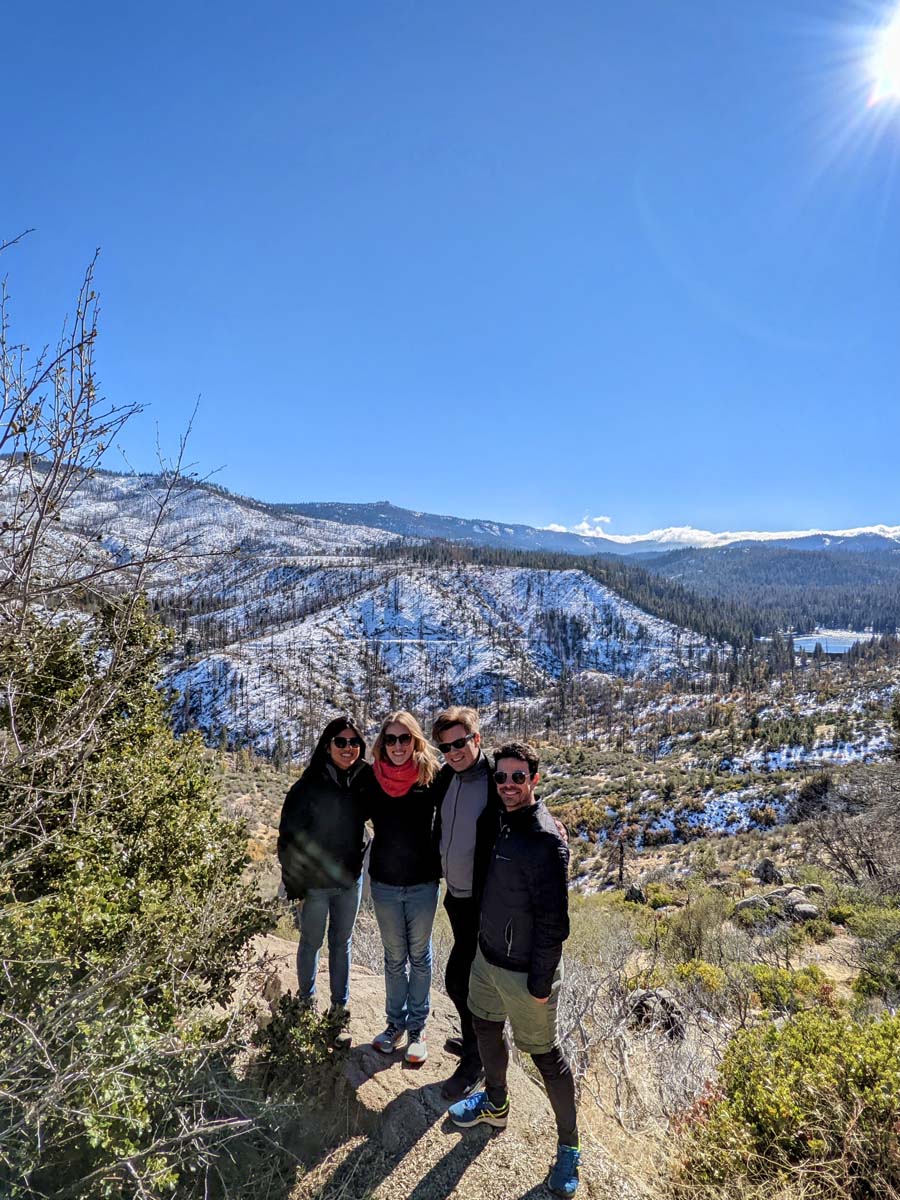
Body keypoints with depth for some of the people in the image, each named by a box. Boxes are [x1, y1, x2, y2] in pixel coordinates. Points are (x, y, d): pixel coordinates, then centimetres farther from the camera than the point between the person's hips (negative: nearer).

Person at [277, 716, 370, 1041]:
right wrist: (294, 885, -11)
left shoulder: (365, 780, -7)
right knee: (311, 943, 15)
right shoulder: (309, 786, -18)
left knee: (341, 943, 17)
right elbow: (289, 837, -13)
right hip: (315, 882, -3)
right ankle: (307, 1002, 37)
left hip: (350, 879, 3)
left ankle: (339, 1007, 32)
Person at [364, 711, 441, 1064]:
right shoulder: (373, 779, -9)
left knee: (419, 956, 16)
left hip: (423, 883, -2)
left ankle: (416, 1027, 32)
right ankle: (395, 1022, 37)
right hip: (384, 882, 2)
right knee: (394, 956, 18)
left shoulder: (431, 776, -15)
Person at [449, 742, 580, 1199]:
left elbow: (553, 921, -24)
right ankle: (495, 1103, 51)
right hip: (487, 956, 8)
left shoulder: (545, 840, -28)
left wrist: (541, 983, -18)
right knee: (486, 1028, 25)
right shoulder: (502, 823, -2)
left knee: (545, 1055, 10)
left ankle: (569, 1147, 32)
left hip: (524, 972, -8)